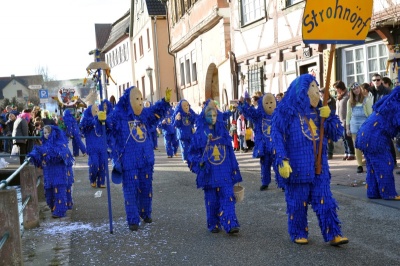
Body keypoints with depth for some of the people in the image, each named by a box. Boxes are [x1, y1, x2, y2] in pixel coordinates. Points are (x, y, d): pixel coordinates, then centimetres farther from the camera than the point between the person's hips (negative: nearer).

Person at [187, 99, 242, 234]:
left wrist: (234, 169, 9)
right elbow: (193, 152, 5)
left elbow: (230, 152, 10)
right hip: (209, 173, -1)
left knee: (228, 197, -8)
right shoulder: (200, 134, 0)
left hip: (224, 172, 1)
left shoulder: (223, 132, 6)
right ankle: (213, 225, 18)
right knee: (211, 200, 5)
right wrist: (199, 162, -15)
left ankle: (230, 225, -12)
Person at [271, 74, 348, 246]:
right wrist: (282, 160, -18)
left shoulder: (318, 112, 13)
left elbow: (336, 134, 12)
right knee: (297, 202, 3)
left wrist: (329, 117, -5)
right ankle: (298, 234, 16)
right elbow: (277, 137, -9)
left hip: (319, 167, 5)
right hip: (297, 167, -5)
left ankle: (333, 235, 4)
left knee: (325, 201, 2)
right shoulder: (285, 111, -3)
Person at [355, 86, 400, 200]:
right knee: (384, 165, -2)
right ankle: (388, 193, 3)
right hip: (376, 138, -9)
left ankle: (373, 192, 16)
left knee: (373, 166, 13)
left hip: (365, 135, 9)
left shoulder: (388, 102, 16)